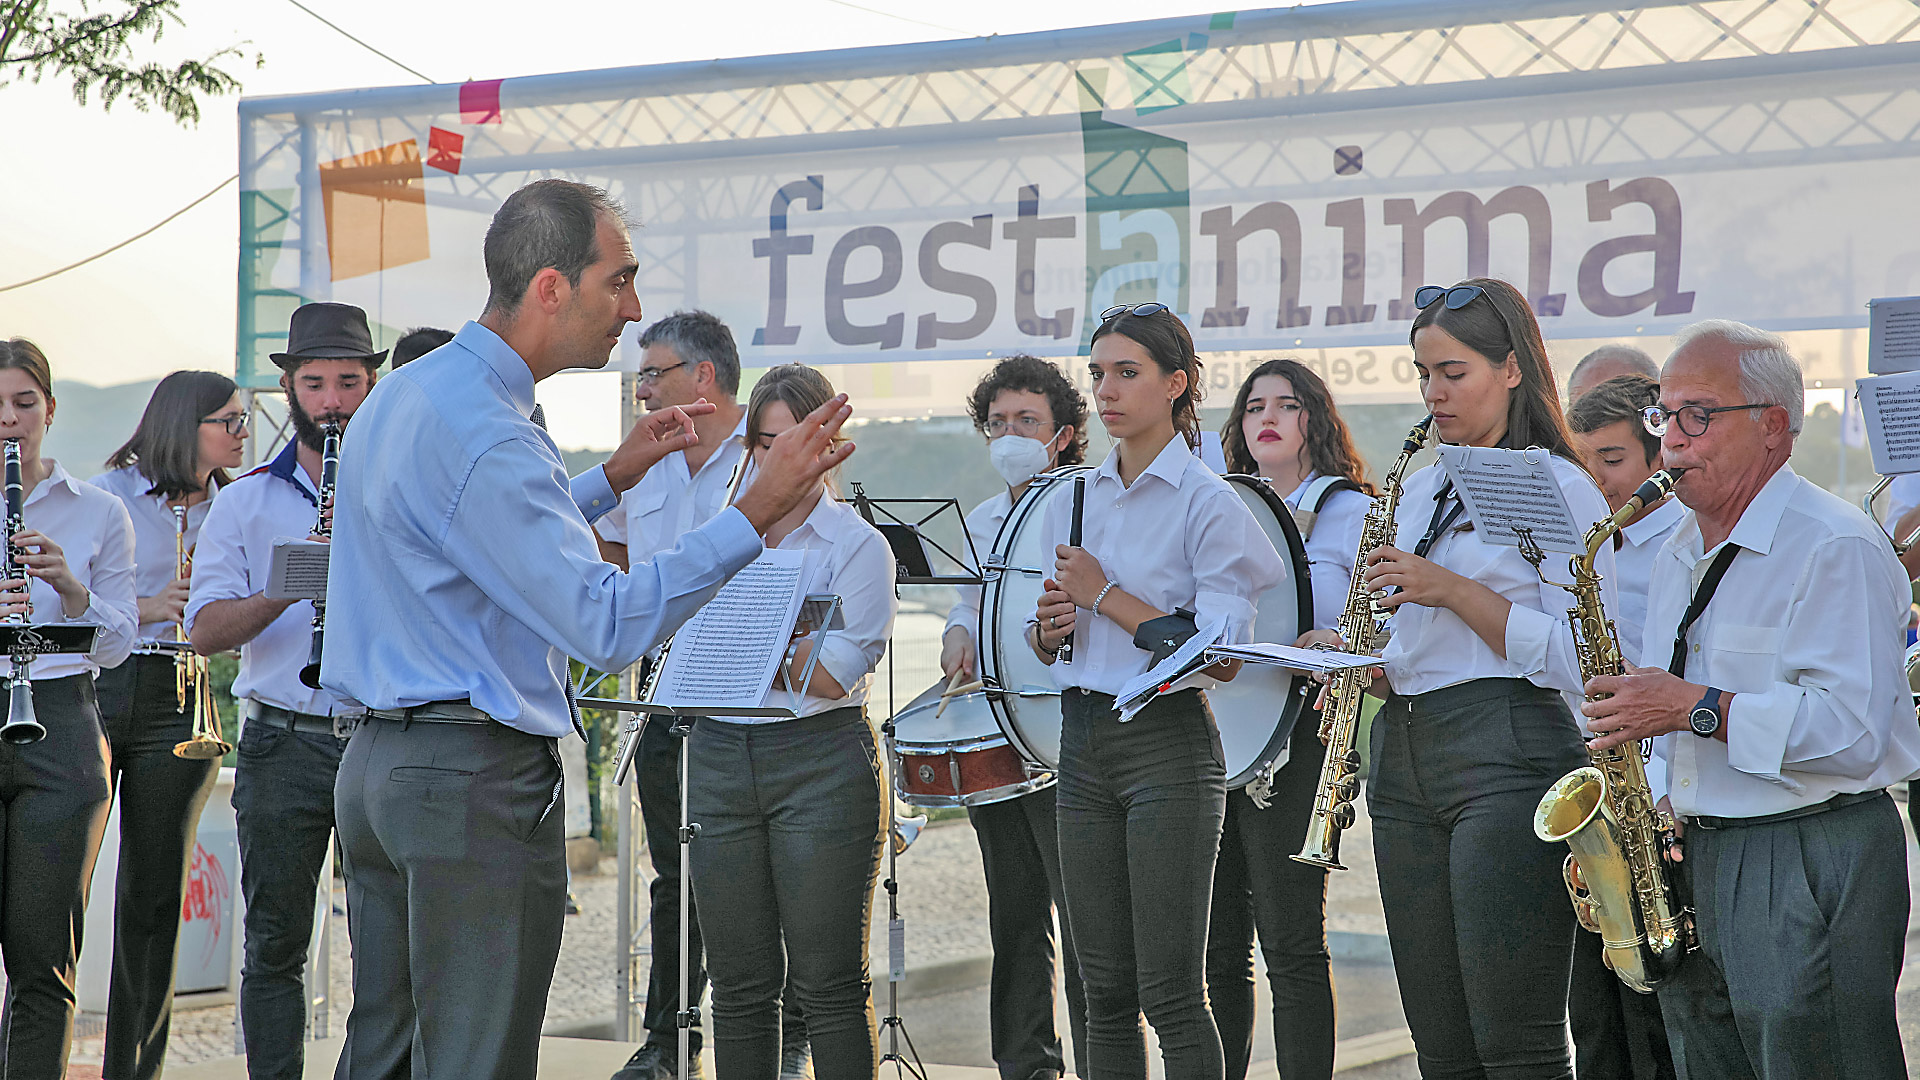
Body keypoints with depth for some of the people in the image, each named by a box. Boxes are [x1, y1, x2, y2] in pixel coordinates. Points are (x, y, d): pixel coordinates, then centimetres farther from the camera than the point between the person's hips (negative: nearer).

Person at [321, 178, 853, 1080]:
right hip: (478, 778, -10)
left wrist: (610, 479, 23)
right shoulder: (482, 436, -21)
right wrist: (758, 511, -24)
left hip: (374, 761, 10)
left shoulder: (402, 395, 12)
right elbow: (607, 626, -24)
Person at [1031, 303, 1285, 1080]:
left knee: (1170, 993, -5)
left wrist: (1105, 595, -12)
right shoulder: (1074, 504, 12)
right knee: (1105, 990, 9)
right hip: (1082, 739, 6)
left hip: (1169, 745, -6)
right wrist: (1050, 626, -2)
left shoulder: (1207, 503, -7)